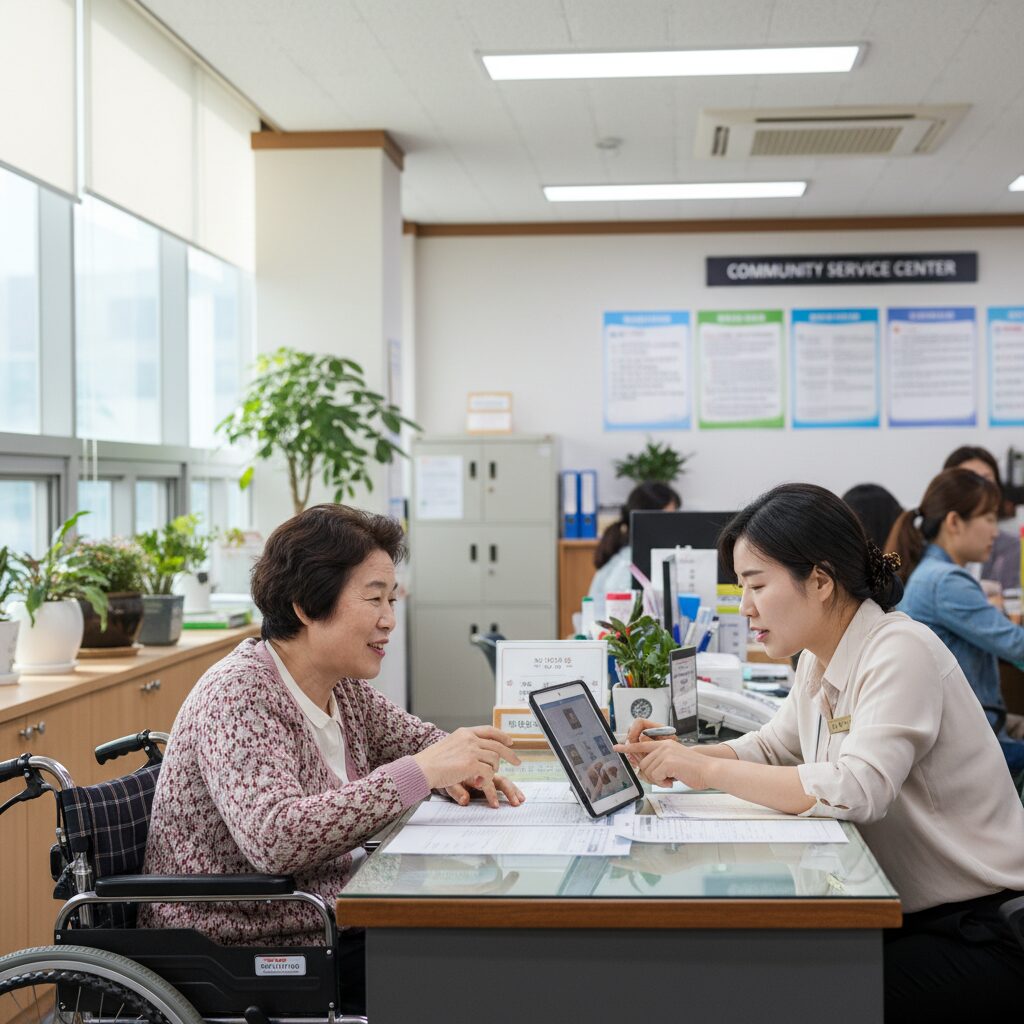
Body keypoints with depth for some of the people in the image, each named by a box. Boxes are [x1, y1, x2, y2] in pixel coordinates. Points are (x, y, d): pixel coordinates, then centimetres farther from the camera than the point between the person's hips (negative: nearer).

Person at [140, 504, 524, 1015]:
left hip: (326, 924, 8)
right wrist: (421, 772, -34)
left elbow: (421, 741, 18)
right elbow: (274, 839, -33)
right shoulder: (238, 695, -20)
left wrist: (459, 769, -6)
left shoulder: (342, 687, 4)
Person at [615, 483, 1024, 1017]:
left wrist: (709, 771, -25)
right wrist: (679, 757, -1)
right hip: (894, 911, 8)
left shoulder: (900, 653, -21)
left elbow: (854, 791, -32)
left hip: (973, 929, -8)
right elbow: (770, 747, 19)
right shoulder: (819, 662, 7)